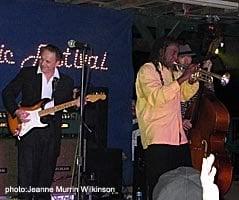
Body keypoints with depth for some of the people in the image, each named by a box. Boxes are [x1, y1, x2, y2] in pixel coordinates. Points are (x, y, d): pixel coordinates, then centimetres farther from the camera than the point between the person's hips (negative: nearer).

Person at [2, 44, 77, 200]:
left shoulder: (66, 82, 10)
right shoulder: (27, 73, 4)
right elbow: (8, 93, 6)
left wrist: (77, 104, -9)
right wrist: (16, 111, -8)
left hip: (52, 132, 2)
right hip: (28, 129, -2)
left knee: (46, 174, 7)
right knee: (26, 173, -7)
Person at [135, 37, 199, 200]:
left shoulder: (173, 73, 21)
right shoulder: (148, 70, -4)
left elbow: (185, 95, 29)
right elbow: (156, 98, -20)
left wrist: (192, 79, 10)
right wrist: (182, 78, -19)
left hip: (179, 138, 8)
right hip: (157, 139, -8)